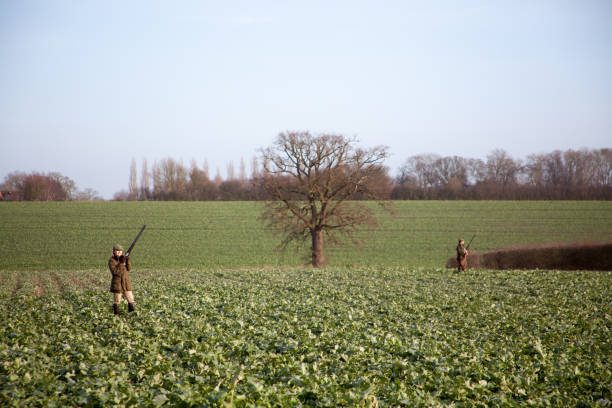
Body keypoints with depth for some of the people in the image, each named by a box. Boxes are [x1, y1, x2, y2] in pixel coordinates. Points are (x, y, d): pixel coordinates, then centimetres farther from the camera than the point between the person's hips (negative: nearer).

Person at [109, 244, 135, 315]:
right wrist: (121, 264, -20)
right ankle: (116, 313, 11)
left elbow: (129, 268, 0)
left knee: (130, 299, 2)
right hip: (117, 282, -4)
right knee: (117, 300, 1)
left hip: (126, 282, 4)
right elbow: (114, 271, -17)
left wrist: (128, 260, -14)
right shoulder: (111, 261, -6)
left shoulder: (123, 259, 9)